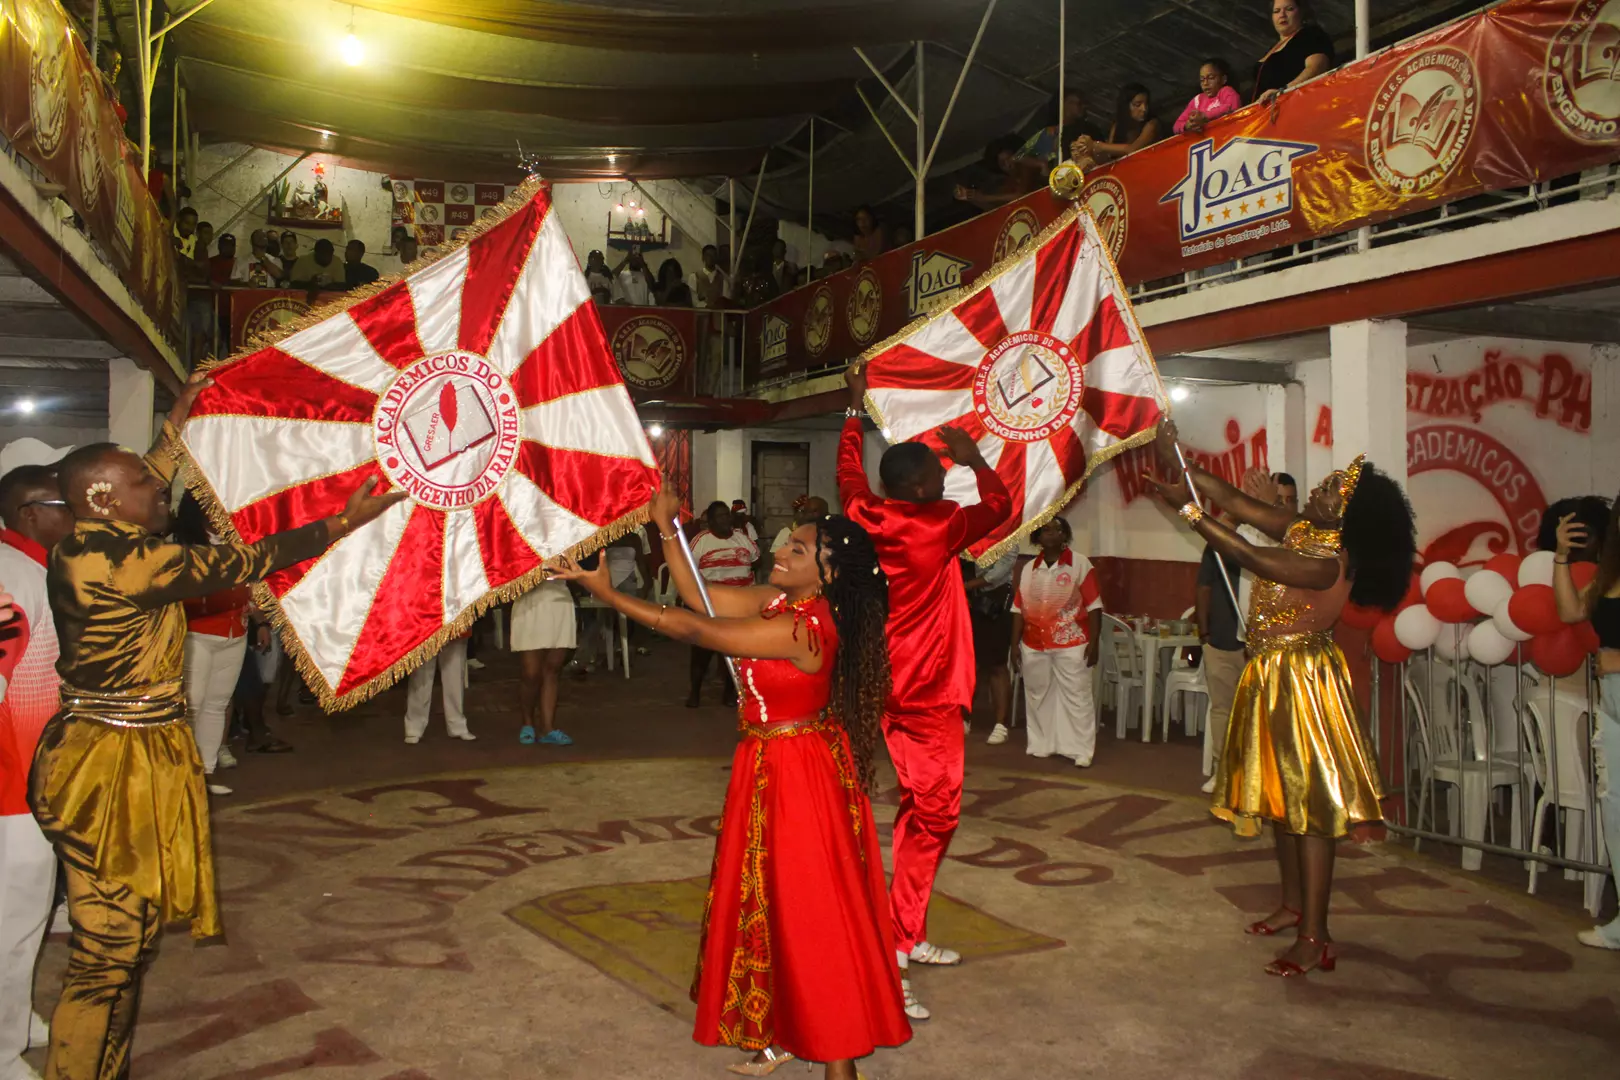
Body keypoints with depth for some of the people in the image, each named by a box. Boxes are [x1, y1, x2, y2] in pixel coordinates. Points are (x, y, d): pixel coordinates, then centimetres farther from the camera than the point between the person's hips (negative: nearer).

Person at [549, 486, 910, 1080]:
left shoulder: (801, 628, -27)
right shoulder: (780, 601, 0)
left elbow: (694, 629, -24)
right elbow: (699, 597, 5)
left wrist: (608, 592, -19)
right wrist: (666, 527, -1)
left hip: (797, 776, -9)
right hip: (771, 768, 9)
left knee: (807, 909, 2)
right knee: (777, 903, 19)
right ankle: (789, 1032, 36)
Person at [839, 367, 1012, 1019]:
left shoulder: (868, 518, 0)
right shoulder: (935, 528, -17)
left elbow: (848, 471, 20)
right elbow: (999, 506, -4)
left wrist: (856, 408, 31)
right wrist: (975, 458, 11)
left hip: (889, 688, 8)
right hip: (928, 695, -8)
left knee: (921, 809, 17)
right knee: (933, 814, -1)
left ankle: (906, 935, 23)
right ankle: (896, 947, -1)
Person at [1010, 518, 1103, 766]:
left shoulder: (1080, 564, -3)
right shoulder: (1028, 569, 9)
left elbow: (1094, 606, -5)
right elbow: (1018, 609, 9)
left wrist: (1093, 642, -11)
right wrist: (1015, 644, 5)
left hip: (1071, 644, -4)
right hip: (1034, 645, 4)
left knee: (1076, 696, -2)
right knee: (1037, 696, 10)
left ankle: (1081, 750, 2)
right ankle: (1040, 745, 22)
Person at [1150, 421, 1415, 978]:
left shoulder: (1329, 562, -24)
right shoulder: (1301, 530, 2)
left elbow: (1249, 557, -32)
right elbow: (1234, 501, 5)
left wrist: (1189, 509, -30)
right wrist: (1177, 464, -2)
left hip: (1301, 681, -10)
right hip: (1270, 676, 10)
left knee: (1309, 807, -5)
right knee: (1280, 797, 19)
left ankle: (1315, 939, 0)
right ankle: (1294, 905, 33)